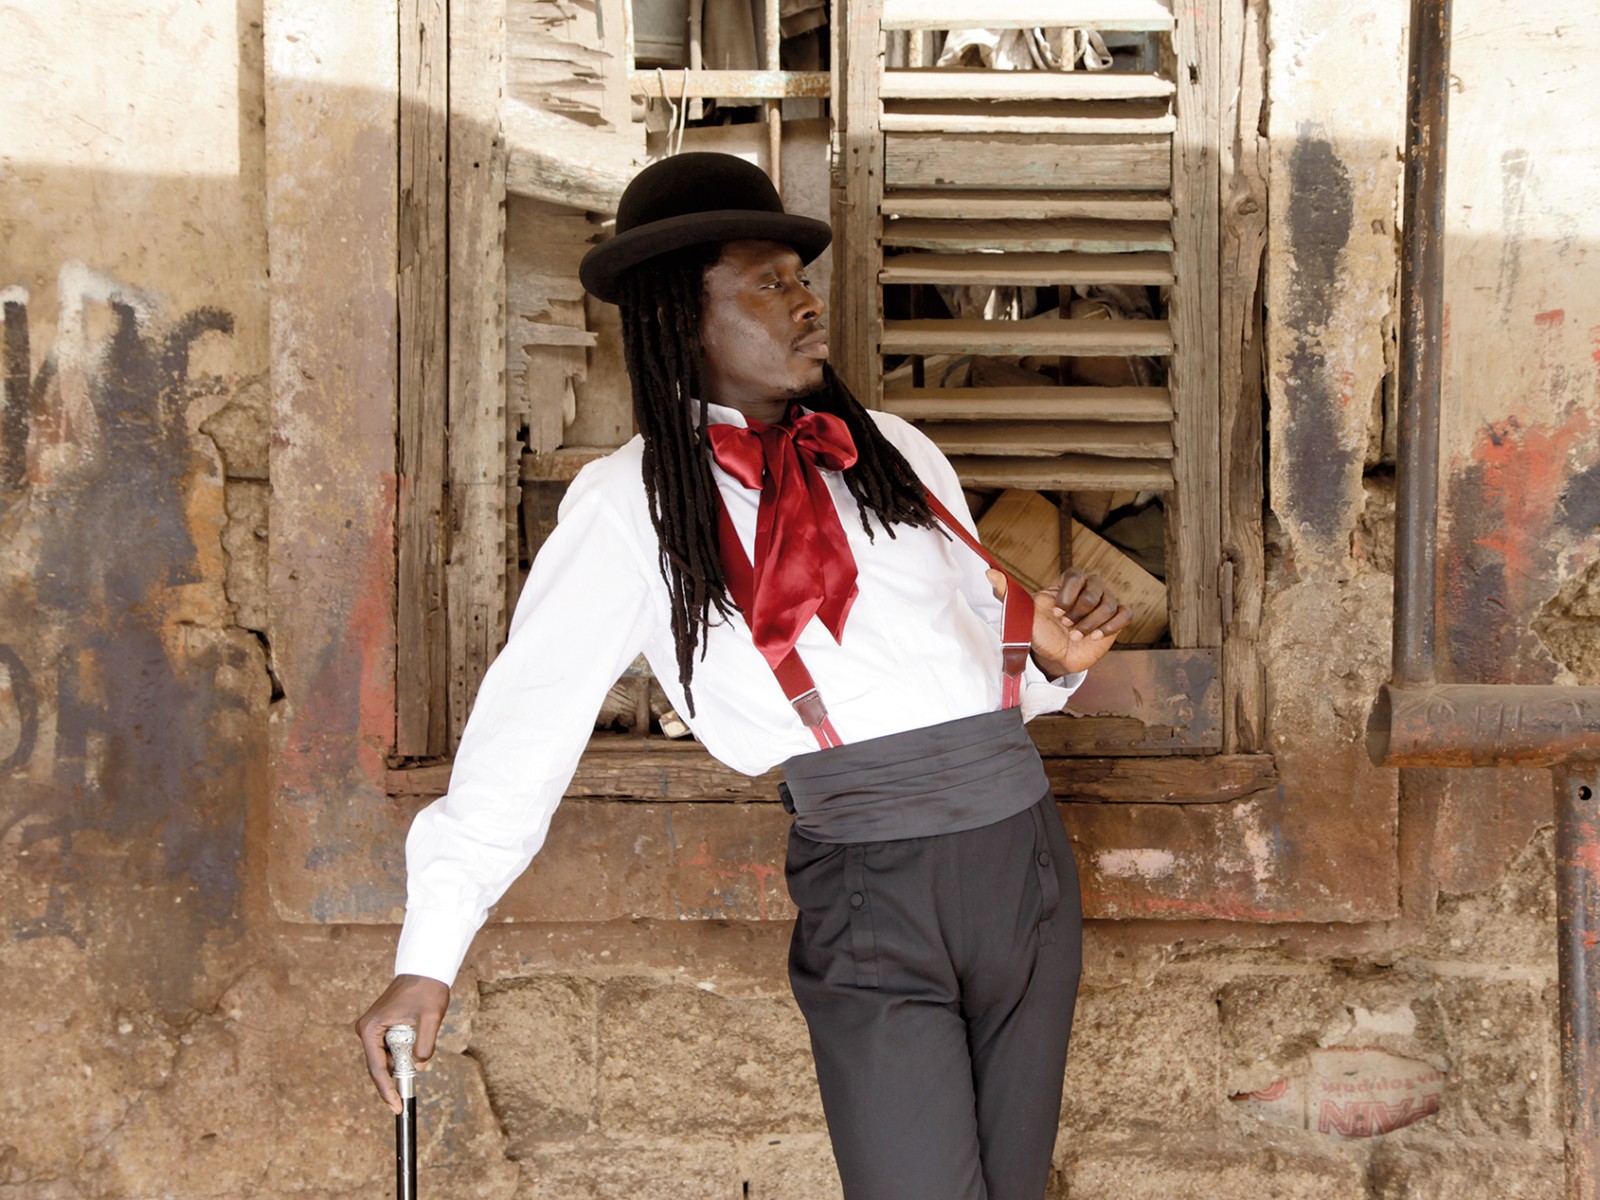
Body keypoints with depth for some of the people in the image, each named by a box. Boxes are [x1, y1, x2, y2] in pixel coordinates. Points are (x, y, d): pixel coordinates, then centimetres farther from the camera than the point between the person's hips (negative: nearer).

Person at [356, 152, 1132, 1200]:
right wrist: (429, 958, -7)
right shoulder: (633, 505, 0)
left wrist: (1053, 657, -2)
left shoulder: (896, 453, 13)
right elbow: (527, 721, -4)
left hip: (1023, 853, 5)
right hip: (869, 896, -5)